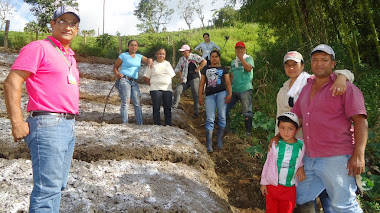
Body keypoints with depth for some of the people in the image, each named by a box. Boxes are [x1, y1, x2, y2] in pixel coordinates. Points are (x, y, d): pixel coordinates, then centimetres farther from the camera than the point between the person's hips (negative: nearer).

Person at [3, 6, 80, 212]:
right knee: (48, 188, -8)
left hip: (69, 125, 9)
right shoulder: (39, 48, -5)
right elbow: (11, 83, -13)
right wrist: (17, 123, -19)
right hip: (48, 125, -9)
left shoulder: (70, 56, 20)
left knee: (57, 185, 14)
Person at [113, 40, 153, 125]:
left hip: (134, 82, 5)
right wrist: (117, 74, -10)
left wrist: (150, 60, -15)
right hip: (124, 80, -5)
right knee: (125, 102, -12)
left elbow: (147, 60, 9)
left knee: (138, 103, -2)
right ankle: (124, 123, -12)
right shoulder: (123, 56, 7)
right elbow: (115, 67, 10)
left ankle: (140, 124, 1)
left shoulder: (139, 56, 20)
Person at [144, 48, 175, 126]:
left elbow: (172, 76, 17)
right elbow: (146, 77, 5)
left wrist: (169, 85, 6)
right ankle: (157, 125, 5)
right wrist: (152, 85, 0)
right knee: (156, 108, -1)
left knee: (168, 108, 2)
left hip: (167, 89, 3)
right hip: (156, 89, -3)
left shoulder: (167, 64, 15)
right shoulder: (152, 64, 5)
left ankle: (168, 125, 8)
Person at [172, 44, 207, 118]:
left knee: (195, 95, 0)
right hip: (185, 80, 5)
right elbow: (179, 69, 20)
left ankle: (196, 112, 11)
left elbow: (204, 62, -10)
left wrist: (198, 69, -11)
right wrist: (181, 78, 7)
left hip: (194, 79, -5)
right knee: (177, 91, -15)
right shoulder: (181, 59, 15)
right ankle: (174, 106, -13)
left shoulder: (194, 56, -1)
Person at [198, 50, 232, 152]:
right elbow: (202, 83, 16)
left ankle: (219, 140, 11)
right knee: (210, 119, -7)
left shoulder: (223, 69, 16)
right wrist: (200, 96, 6)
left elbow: (228, 82, 8)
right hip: (209, 95, 0)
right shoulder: (205, 69, 20)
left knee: (222, 117, -2)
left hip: (221, 93, 0)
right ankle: (209, 144, -7)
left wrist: (230, 94, -7)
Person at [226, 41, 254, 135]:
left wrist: (240, 57, -15)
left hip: (245, 89, -6)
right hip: (233, 90, 6)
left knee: (247, 112, -1)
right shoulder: (233, 62, 18)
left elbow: (249, 68, -20)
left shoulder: (248, 58, 1)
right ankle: (225, 127, 23)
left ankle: (248, 131, 12)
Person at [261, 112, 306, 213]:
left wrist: (301, 167, -9)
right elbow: (268, 163, 2)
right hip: (272, 185, 0)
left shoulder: (301, 145, -8)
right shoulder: (275, 144, -8)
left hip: (290, 188, 1)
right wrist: (263, 183, 5)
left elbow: (302, 158, 13)